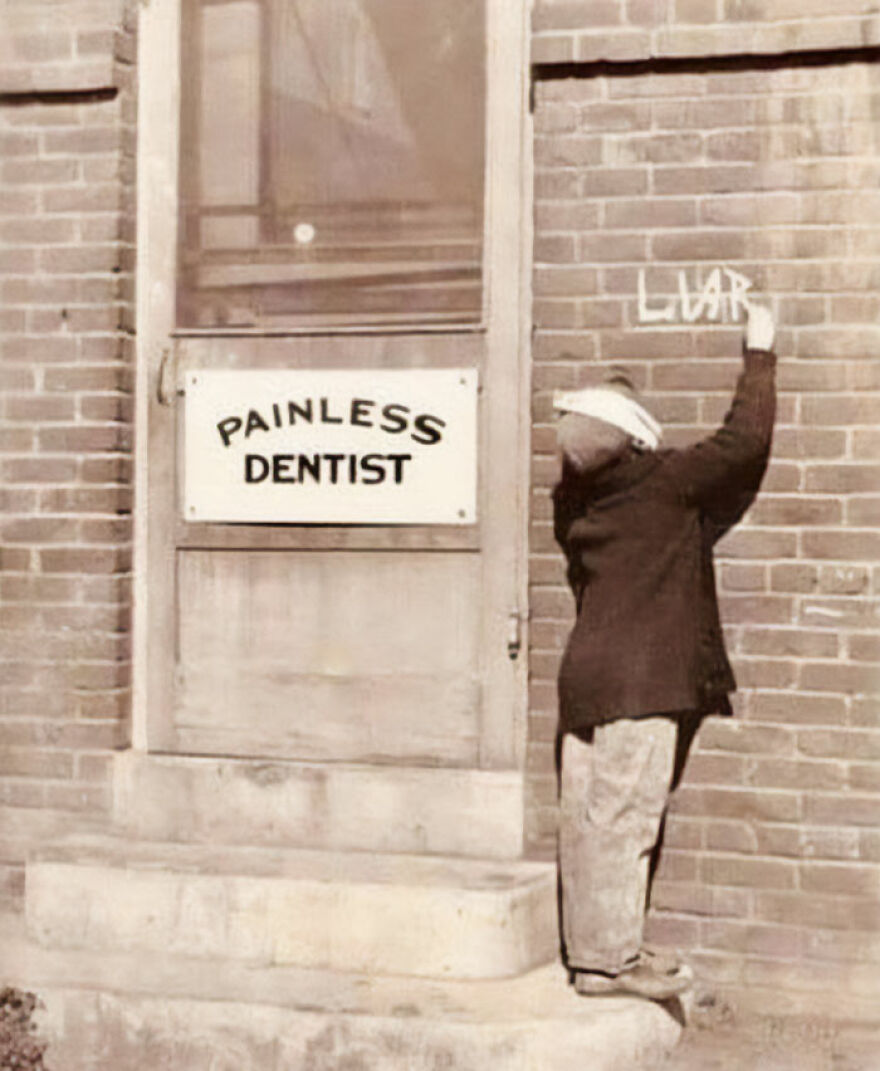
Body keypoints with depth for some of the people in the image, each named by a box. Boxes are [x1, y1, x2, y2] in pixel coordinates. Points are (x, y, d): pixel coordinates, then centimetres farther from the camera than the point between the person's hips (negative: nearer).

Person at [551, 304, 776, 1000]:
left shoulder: (575, 501, 10)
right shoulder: (660, 484, -8)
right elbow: (744, 441, -3)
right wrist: (760, 353, 8)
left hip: (585, 675, 7)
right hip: (639, 678, -7)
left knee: (586, 817, 8)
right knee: (622, 813, -4)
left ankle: (589, 953, 15)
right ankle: (611, 958, 0)